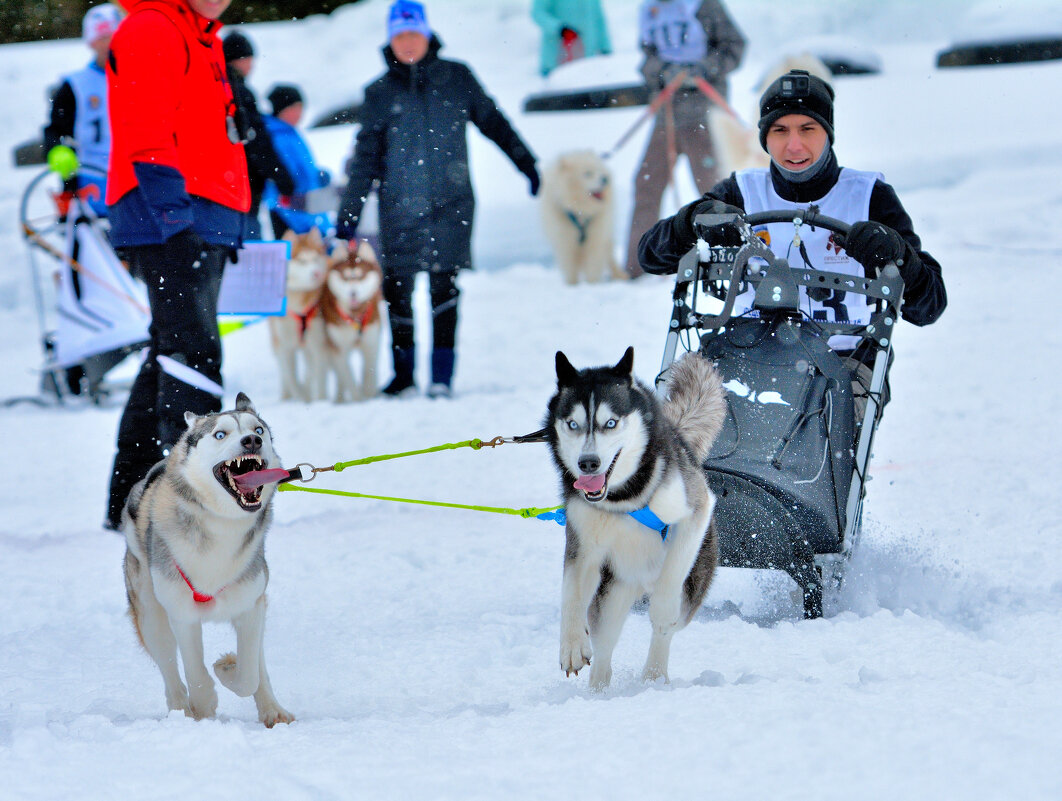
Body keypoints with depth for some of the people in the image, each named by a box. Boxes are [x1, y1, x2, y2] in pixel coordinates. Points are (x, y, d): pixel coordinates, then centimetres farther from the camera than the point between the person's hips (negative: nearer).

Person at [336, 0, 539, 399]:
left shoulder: (457, 78, 6)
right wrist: (348, 215, 6)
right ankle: (403, 374, 14)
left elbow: (492, 122, 18)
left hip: (451, 203, -1)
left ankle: (442, 376, -5)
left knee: (443, 287, -8)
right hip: (400, 206, 1)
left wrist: (526, 164, 20)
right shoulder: (380, 93, 6)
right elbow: (366, 158, 9)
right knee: (398, 289, -1)